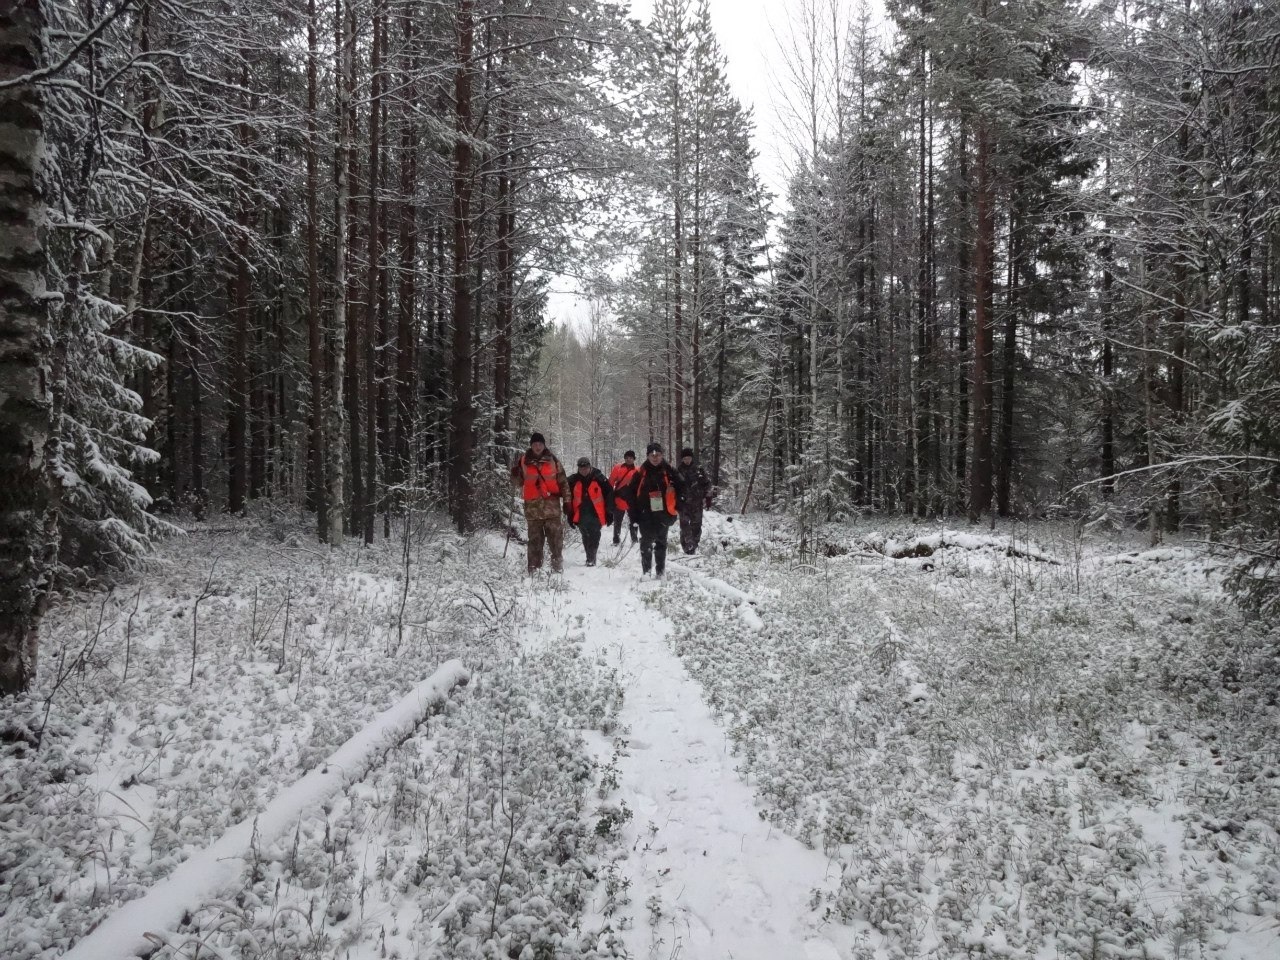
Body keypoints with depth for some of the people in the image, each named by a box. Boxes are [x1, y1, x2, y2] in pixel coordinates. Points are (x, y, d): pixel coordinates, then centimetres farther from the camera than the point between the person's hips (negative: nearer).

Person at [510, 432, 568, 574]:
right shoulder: (523, 460, 6)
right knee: (535, 538, 4)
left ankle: (557, 565, 5)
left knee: (556, 536, -3)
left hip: (551, 504, 0)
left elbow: (562, 481, 10)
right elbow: (516, 480, 15)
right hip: (533, 505, 0)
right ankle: (534, 567, 9)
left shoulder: (552, 460, 7)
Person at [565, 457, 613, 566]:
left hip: (596, 514, -3)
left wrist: (609, 513, 0)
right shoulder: (573, 481, 3)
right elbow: (568, 498, 9)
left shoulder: (599, 478, -4)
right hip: (581, 515, 3)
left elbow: (609, 495, 1)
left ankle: (591, 559, -2)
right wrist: (570, 515, 6)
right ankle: (591, 558, 20)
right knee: (586, 538, 9)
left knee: (594, 537, -6)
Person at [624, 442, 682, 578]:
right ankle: (646, 572, 8)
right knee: (646, 544, 1)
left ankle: (660, 571, 17)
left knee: (661, 543, 9)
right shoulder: (640, 472, -2)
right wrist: (634, 514, -2)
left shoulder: (668, 471, -1)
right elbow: (631, 492, 1)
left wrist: (675, 508, -1)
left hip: (663, 514, 1)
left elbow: (678, 489, 6)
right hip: (645, 515, -1)